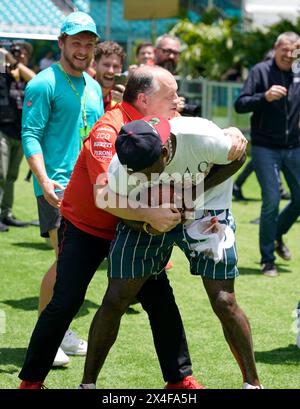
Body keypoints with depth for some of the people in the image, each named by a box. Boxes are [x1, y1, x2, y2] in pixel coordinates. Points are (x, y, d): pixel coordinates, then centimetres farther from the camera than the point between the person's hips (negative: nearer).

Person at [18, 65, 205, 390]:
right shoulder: (109, 130, -26)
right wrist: (150, 214, -42)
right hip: (85, 229, -6)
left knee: (160, 298, 0)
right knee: (65, 303, -6)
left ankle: (180, 378, 12)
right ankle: (31, 379, 10)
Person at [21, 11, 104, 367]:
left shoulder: (93, 87, 15)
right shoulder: (44, 84, -8)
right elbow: (30, 135, -14)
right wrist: (44, 180, -25)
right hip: (57, 186, -8)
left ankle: (61, 330, 21)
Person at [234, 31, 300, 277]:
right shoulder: (261, 71, -6)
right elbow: (240, 105, -10)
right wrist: (265, 96, -25)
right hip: (265, 148, -4)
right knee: (271, 201, -9)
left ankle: (278, 235, 35)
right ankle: (267, 259, 5)